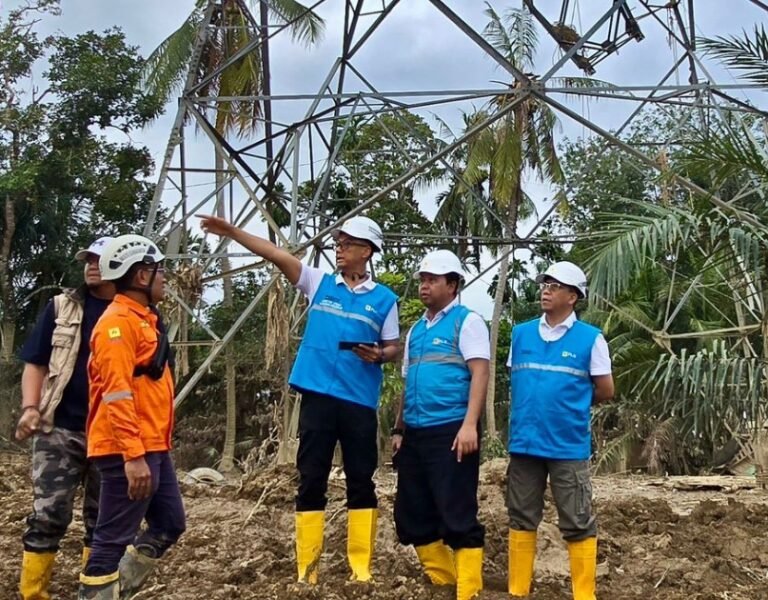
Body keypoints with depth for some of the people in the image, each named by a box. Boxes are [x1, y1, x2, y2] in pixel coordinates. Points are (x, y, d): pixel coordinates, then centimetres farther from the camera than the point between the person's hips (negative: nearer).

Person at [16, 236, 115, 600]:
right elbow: (36, 363, 6)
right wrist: (30, 407, -10)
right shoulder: (62, 308, 5)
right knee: (48, 515, -3)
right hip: (59, 430, -1)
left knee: (102, 520, 10)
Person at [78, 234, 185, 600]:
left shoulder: (143, 319, 17)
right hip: (128, 453, -10)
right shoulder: (118, 321, -14)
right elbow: (117, 394, -22)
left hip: (152, 448, 10)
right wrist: (133, 455, -26)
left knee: (169, 524, 16)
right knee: (114, 538, -3)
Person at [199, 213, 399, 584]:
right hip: (317, 395, 1)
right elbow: (277, 254, -1)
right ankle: (307, 571, 10)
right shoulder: (319, 283, 8)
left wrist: (378, 355, -13)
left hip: (360, 401, 0)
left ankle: (361, 568, 14)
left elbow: (393, 348, 9)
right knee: (311, 482, 3)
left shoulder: (384, 299, 6)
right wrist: (233, 232, -8)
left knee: (361, 482, 4)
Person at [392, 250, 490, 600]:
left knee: (457, 516, -6)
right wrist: (398, 430, 17)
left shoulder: (467, 321, -1)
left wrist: (469, 425, -22)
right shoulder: (416, 330, 20)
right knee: (412, 515, 10)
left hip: (450, 432, -8)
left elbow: (479, 374, -11)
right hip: (415, 434, 8)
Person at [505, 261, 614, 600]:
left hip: (568, 445, -4)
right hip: (524, 442, 4)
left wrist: (571, 404, 10)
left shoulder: (590, 338, -4)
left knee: (577, 523, 3)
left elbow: (605, 392, 2)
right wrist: (532, 407, 8)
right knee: (522, 519, 13)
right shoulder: (520, 333, 6)